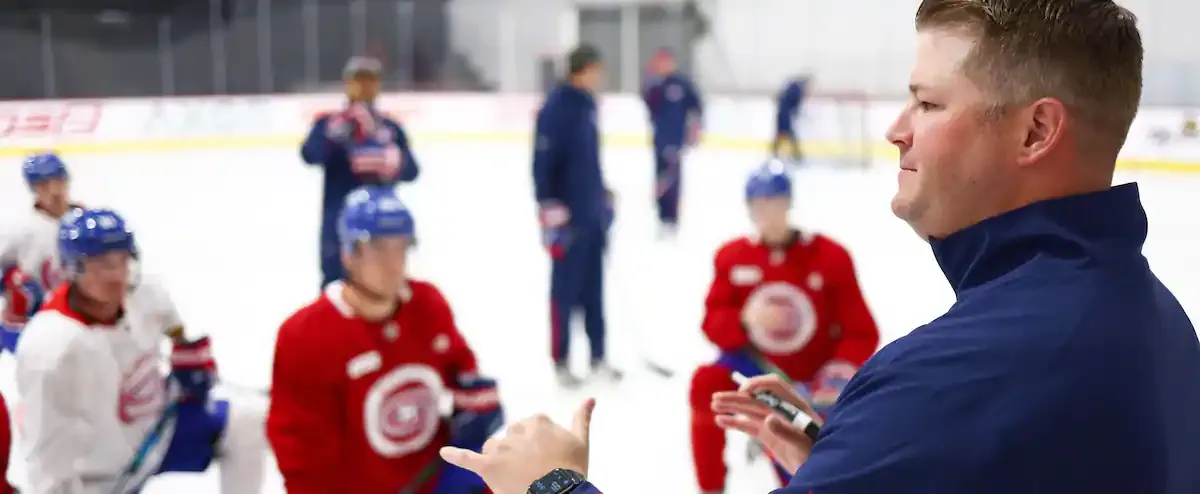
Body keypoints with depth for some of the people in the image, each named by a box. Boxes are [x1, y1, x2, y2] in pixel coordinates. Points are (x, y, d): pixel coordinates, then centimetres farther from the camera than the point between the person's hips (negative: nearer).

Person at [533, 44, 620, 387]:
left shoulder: (587, 102, 11)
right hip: (569, 214, -8)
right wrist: (550, 208, -20)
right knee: (566, 288, 1)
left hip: (593, 213, 8)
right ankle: (560, 361, 12)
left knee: (593, 288, 14)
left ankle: (598, 356, 24)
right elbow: (543, 160, -18)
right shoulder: (557, 107, -16)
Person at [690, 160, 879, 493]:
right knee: (706, 383, -29)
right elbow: (713, 324, -6)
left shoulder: (830, 257, -13)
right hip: (757, 367, 2)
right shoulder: (732, 256, -6)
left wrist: (840, 374, -27)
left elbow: (862, 332, -10)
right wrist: (747, 319, -27)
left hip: (809, 381, -1)